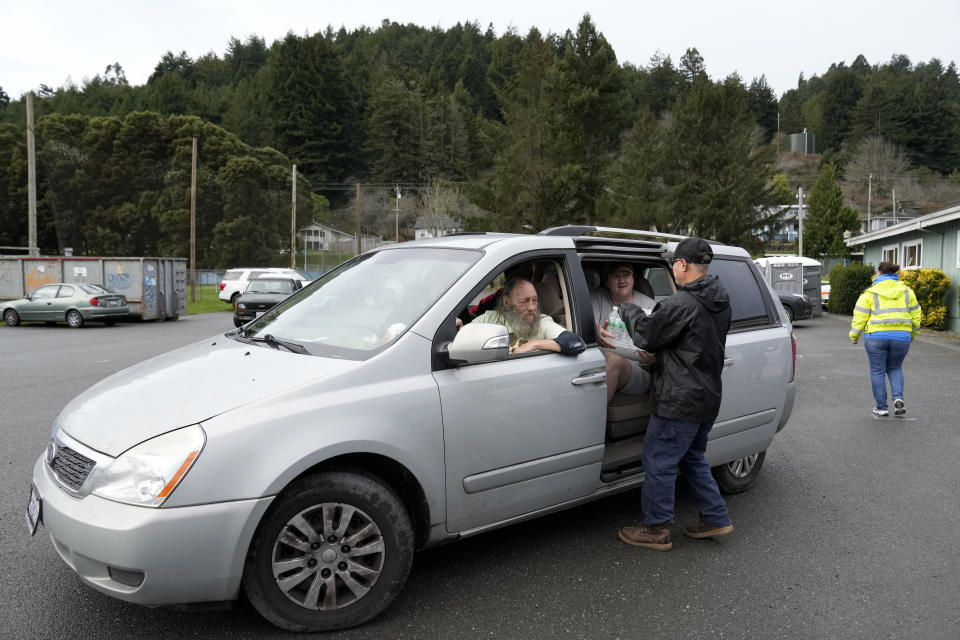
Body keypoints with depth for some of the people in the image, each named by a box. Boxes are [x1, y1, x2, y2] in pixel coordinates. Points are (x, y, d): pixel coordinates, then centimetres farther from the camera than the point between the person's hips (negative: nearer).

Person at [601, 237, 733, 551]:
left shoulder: (681, 304, -23)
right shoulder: (720, 302, 8)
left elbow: (646, 336, -13)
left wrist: (629, 311, 5)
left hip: (680, 401, -9)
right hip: (708, 397, 10)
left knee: (658, 462, 4)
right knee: (692, 458, 24)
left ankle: (656, 530, 15)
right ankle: (716, 519, 30)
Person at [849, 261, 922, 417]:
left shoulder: (871, 293, -3)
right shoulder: (906, 291, 8)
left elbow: (860, 317, -4)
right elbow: (915, 315, 11)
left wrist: (854, 336, 7)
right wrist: (913, 334, 25)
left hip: (876, 336, -3)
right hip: (901, 337, 3)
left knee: (877, 371, 6)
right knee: (895, 368, 20)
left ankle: (881, 407, 9)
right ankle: (898, 398, 1)